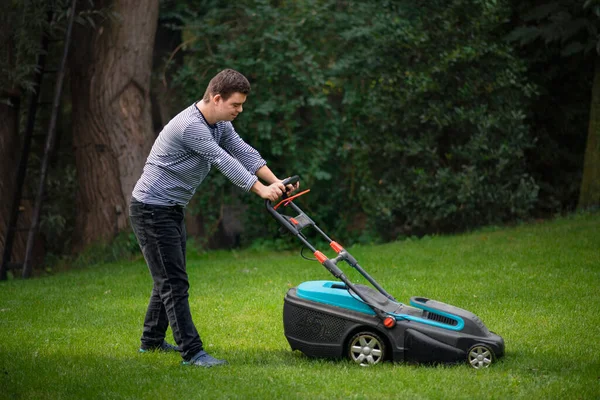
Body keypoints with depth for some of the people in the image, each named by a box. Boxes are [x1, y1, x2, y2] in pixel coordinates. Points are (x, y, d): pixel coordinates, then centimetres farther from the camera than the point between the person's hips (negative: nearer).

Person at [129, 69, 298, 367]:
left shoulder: (219, 124, 6)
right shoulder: (190, 126, -25)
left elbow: (243, 151, 2)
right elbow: (224, 162, -25)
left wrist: (276, 181, -10)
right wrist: (261, 190, -21)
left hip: (172, 208, 10)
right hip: (152, 208, -10)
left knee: (170, 278, 18)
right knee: (174, 282, -10)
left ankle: (152, 340, 31)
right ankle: (191, 351, -10)